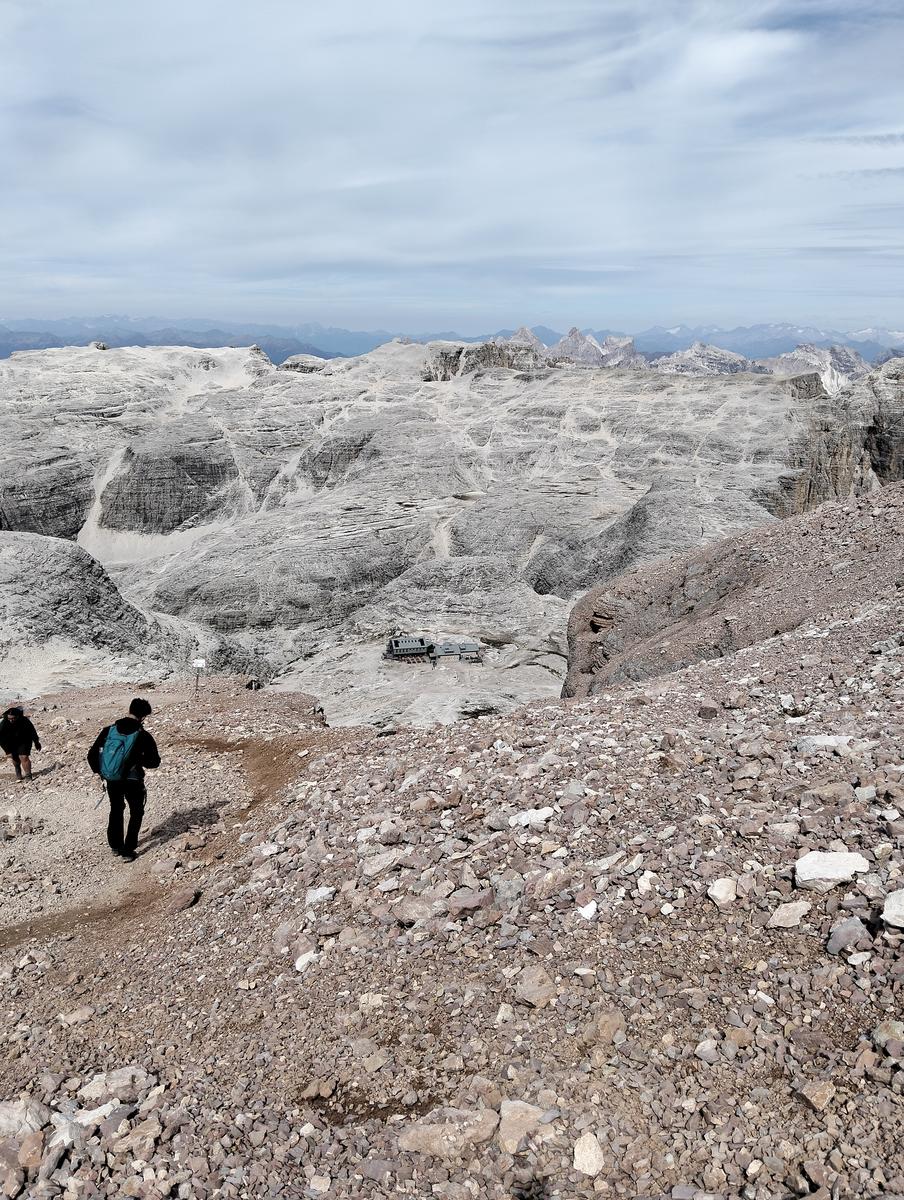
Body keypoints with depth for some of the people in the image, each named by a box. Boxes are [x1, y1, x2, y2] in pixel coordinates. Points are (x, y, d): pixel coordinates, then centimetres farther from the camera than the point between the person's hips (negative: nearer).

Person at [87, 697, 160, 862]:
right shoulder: (143, 736, -13)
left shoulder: (109, 730, -6)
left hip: (111, 780, 3)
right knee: (136, 813, 17)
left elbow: (92, 755, -4)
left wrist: (98, 771, 12)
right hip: (132, 781, -3)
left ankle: (115, 846, 37)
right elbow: (155, 762, -11)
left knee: (116, 811, 26)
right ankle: (128, 851, 13)